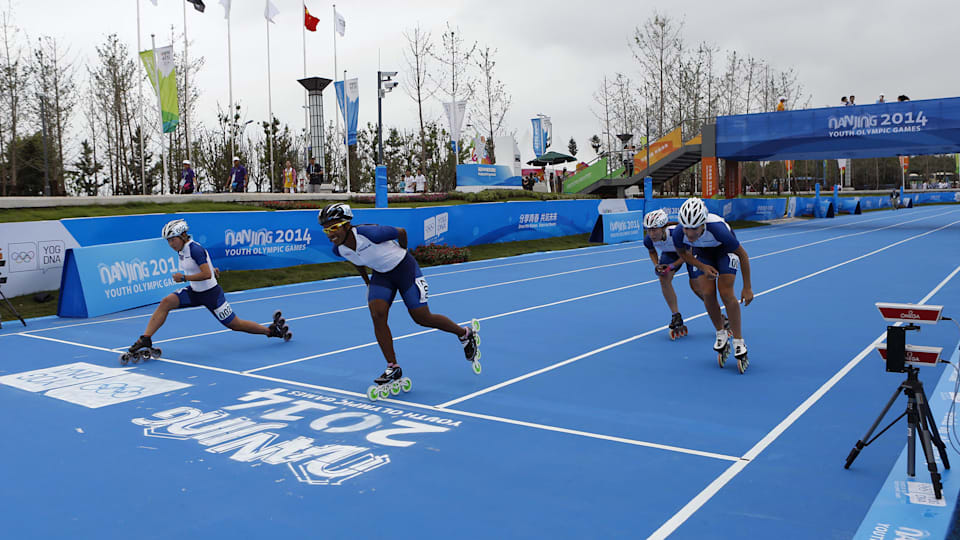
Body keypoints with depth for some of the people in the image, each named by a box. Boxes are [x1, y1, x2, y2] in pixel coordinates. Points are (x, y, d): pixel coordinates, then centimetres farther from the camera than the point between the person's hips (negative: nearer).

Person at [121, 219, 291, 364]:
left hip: (210, 293, -8)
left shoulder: (195, 249, -22)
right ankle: (145, 341, -12)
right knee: (166, 302, -13)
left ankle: (272, 329, 18)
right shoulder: (182, 250, 4)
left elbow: (207, 274, -29)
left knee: (235, 325, 0)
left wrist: (184, 278, -25)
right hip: (194, 292, 8)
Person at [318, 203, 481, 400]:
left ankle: (466, 333, 25)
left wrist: (400, 255, 2)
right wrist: (367, 282, 18)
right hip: (381, 274, 6)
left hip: (404, 268, -6)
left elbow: (401, 232, -16)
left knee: (422, 318, -1)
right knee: (377, 314, -15)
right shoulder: (338, 250, -13)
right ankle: (394, 370, -4)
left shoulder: (370, 233, -34)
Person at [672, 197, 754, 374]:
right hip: (701, 251, 3)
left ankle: (739, 342, -2)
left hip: (725, 250, -3)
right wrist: (703, 267, -20)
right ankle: (721, 335, 11)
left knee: (726, 294, -15)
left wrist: (747, 287, -20)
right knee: (707, 293, -12)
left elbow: (742, 255, -26)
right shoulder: (678, 234, -34)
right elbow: (682, 253, -7)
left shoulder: (718, 229, -43)